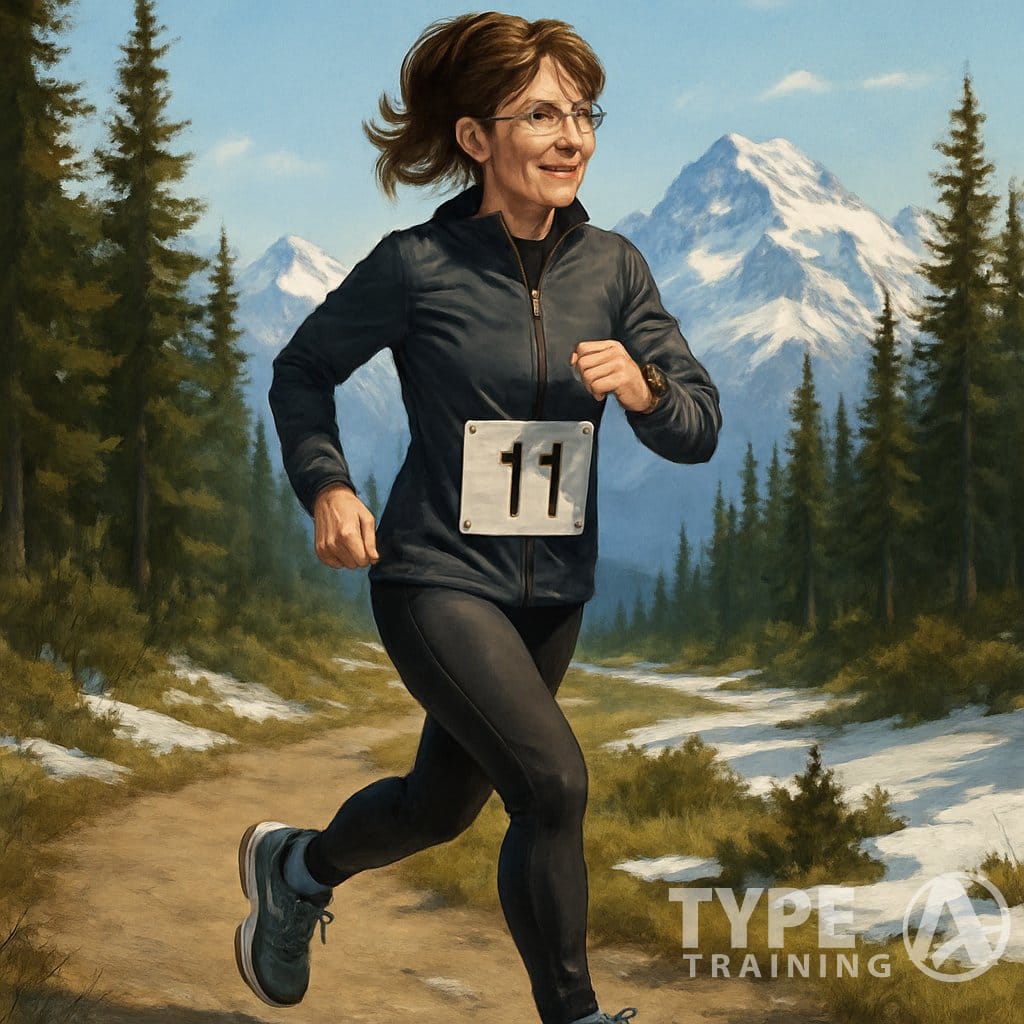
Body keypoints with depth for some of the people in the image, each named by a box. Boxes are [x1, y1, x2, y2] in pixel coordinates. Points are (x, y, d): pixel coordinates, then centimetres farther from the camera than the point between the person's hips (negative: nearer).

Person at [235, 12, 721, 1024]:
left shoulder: (611, 265, -1)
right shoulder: (416, 265, -12)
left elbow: (699, 428, 1)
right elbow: (302, 372, 3)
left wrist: (640, 386, -20)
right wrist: (326, 486, -12)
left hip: (552, 588, 6)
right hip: (436, 576, -5)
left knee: (442, 804, 20)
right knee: (552, 782, -20)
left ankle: (295, 867, 50)